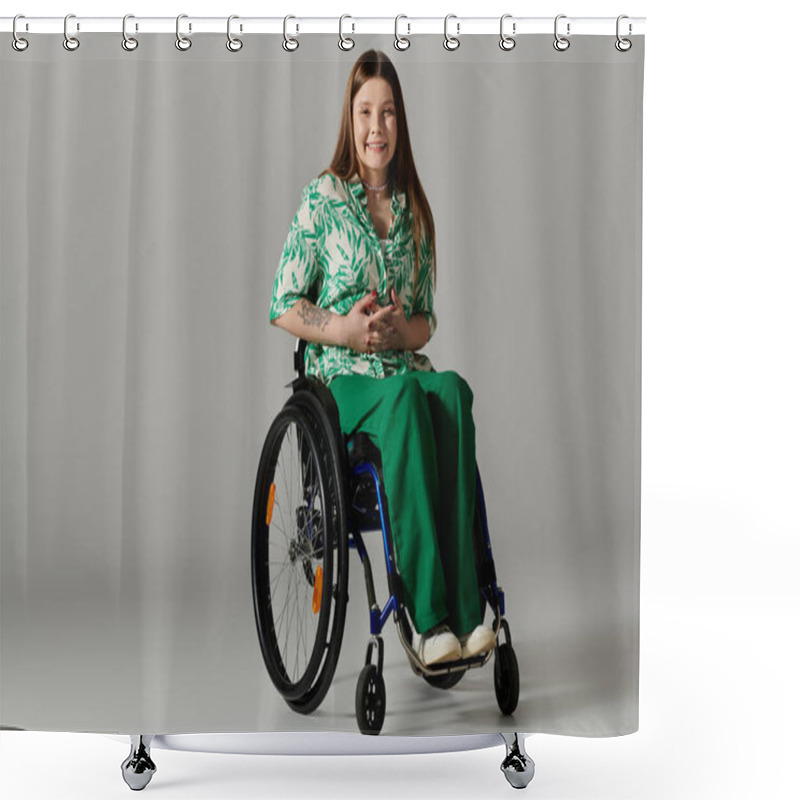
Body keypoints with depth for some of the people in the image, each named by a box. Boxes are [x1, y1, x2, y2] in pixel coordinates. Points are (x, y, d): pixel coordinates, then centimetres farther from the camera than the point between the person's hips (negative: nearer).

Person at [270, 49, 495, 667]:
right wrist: (344, 329, -14)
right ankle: (431, 618, -42)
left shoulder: (415, 210, 16)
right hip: (337, 379, -3)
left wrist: (397, 329, -5)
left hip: (403, 366, 3)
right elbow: (283, 307, 3)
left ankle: (465, 609, -40)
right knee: (406, 398, -38)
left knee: (452, 391, -33)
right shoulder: (322, 198, 4)